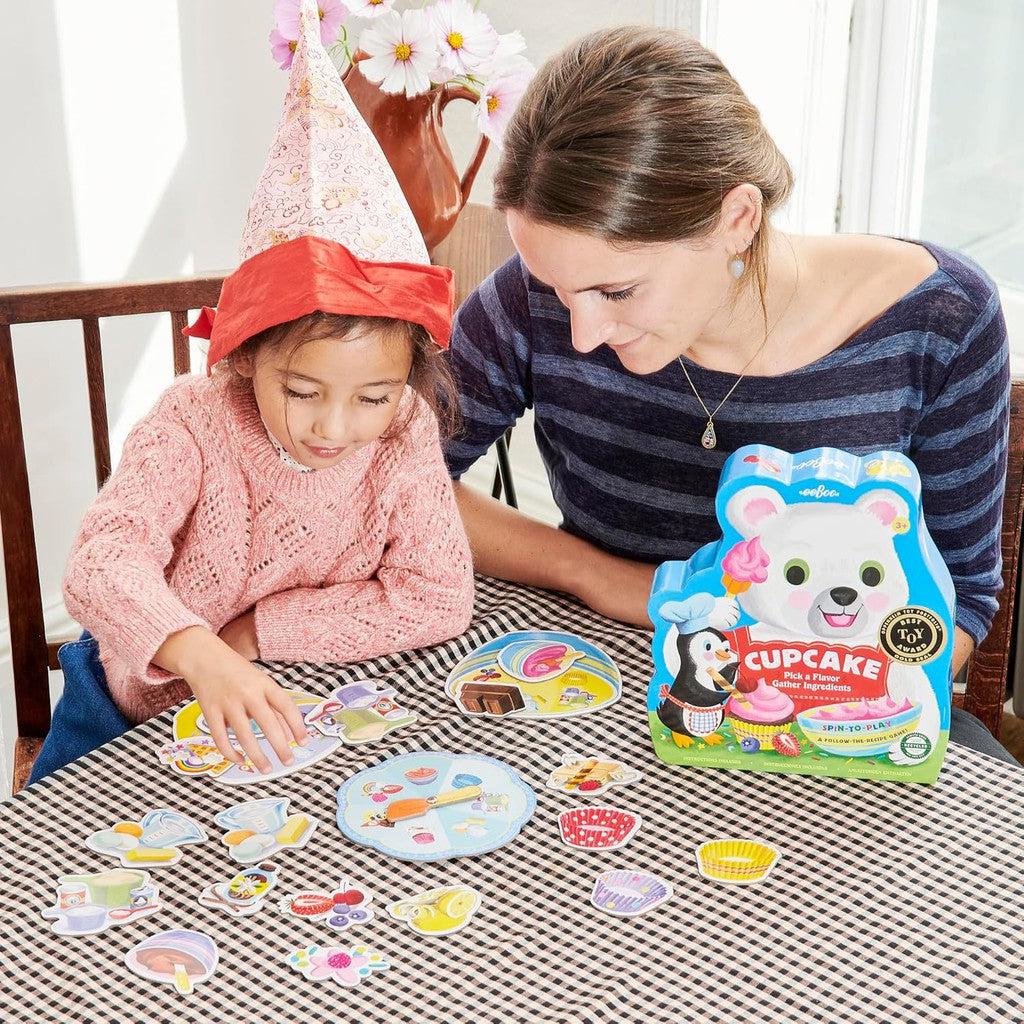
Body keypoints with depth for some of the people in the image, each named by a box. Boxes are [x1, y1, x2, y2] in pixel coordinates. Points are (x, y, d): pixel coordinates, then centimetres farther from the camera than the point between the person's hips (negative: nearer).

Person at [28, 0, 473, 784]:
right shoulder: (195, 420, -23)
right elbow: (107, 556, -37)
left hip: (283, 720, 2)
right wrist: (199, 653, -57)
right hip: (136, 715, -2)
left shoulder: (404, 434, -17)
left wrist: (253, 633, -23)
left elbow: (438, 598, -21)